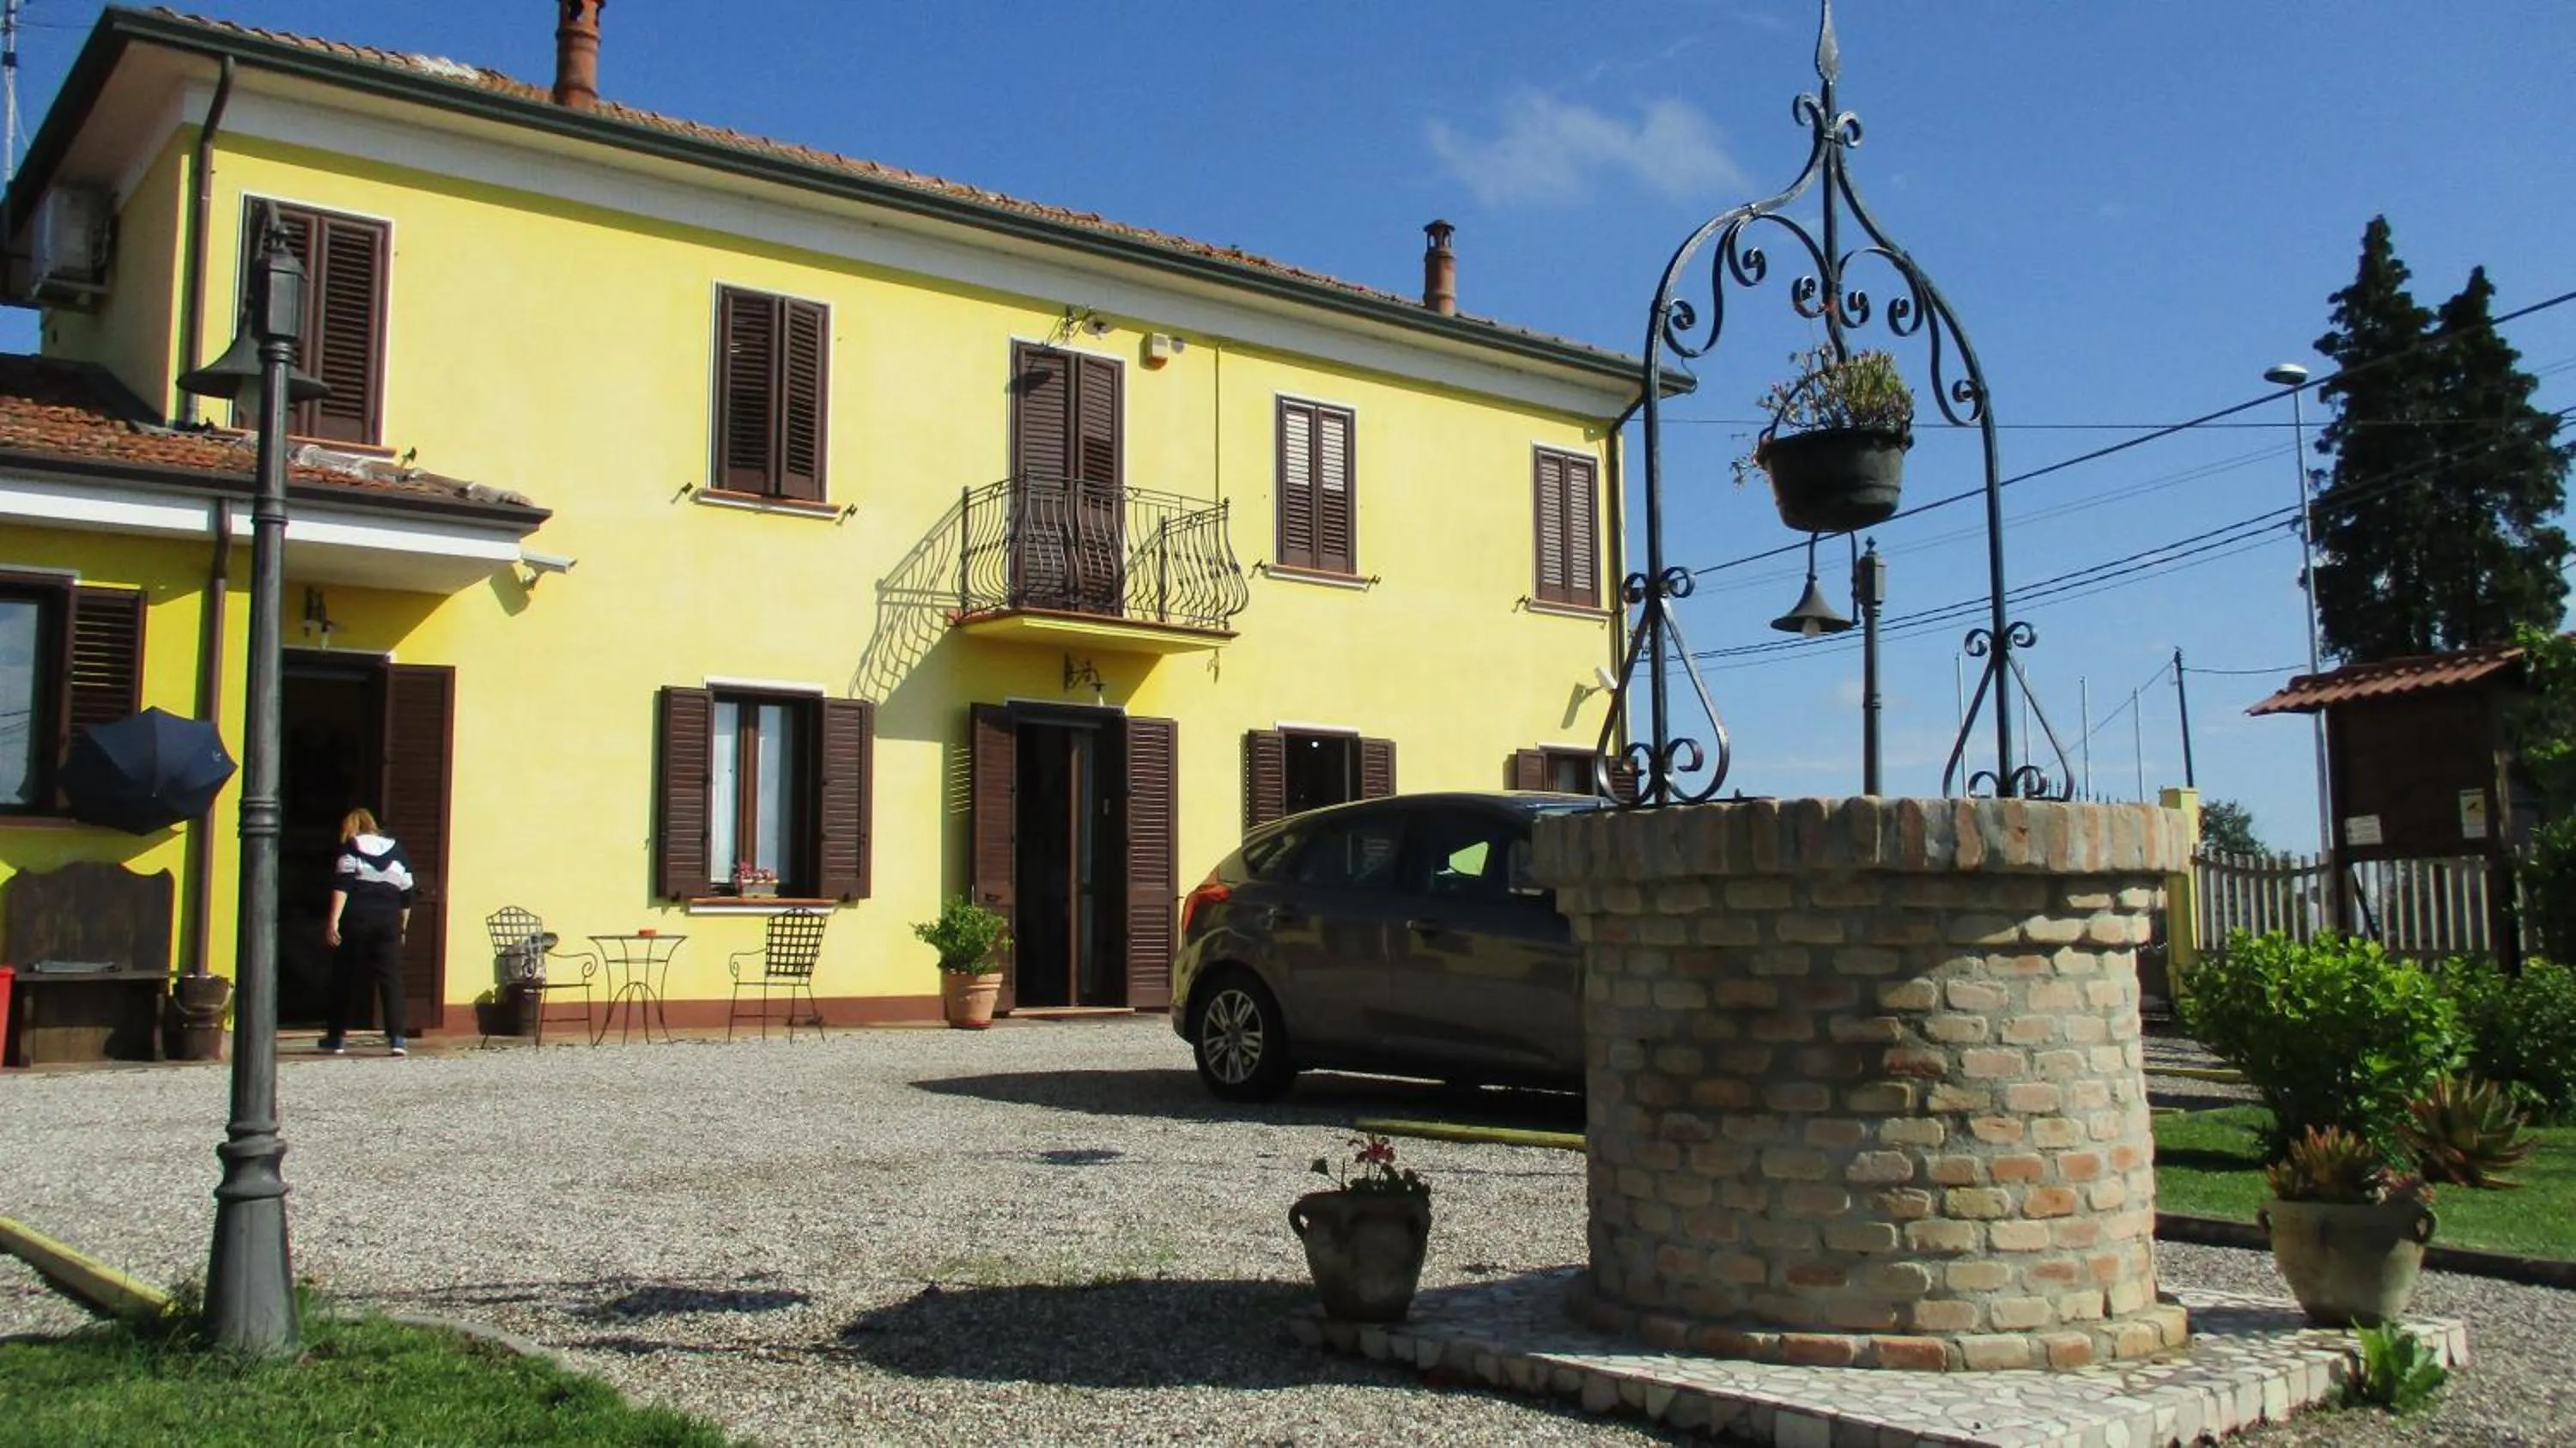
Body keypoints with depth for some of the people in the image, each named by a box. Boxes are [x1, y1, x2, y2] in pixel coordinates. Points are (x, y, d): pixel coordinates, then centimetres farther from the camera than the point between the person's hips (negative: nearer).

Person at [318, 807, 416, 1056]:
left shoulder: (350, 849, 4)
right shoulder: (396, 850, 15)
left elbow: (341, 886, -9)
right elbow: (406, 895, 14)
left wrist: (333, 921, -14)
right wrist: (402, 928, 22)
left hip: (356, 918, -2)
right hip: (389, 921, 2)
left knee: (347, 979, 8)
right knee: (391, 977, -2)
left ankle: (336, 1038, 17)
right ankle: (396, 1037, -13)